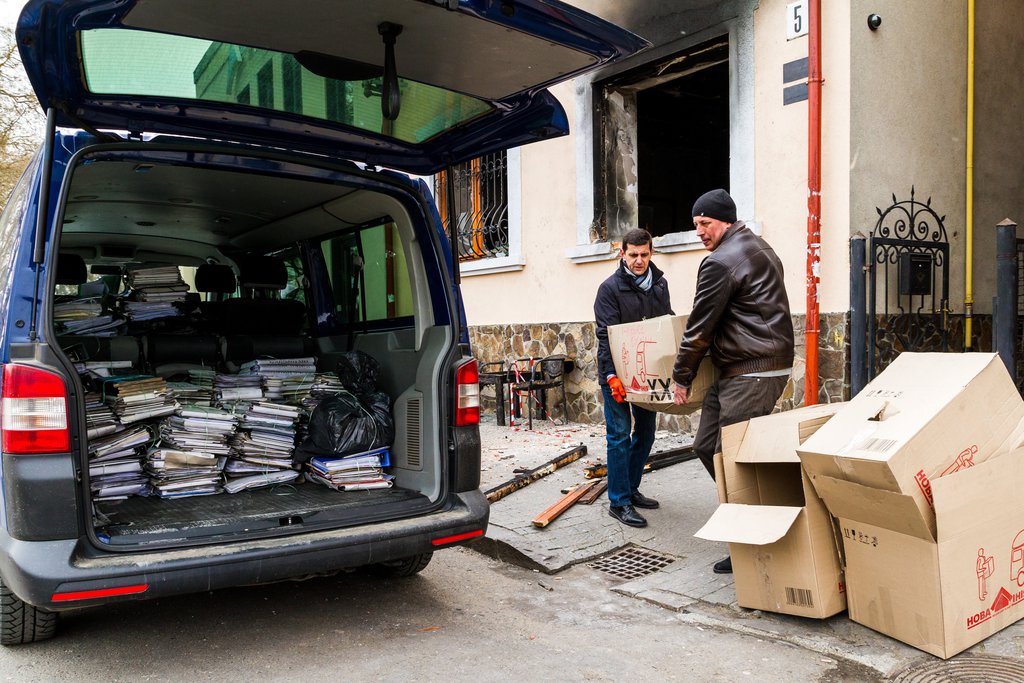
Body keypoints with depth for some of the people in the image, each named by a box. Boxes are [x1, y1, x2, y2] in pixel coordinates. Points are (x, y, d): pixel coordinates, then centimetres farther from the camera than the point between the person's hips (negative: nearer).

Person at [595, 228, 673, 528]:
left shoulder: (659, 284, 7)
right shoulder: (610, 288, -10)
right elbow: (606, 335, -15)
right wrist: (612, 375, -23)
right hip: (616, 373, -6)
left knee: (646, 432, 13)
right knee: (620, 434, -4)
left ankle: (631, 489, 28)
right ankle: (619, 502, 3)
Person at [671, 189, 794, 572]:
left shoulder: (721, 262, -13)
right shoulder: (761, 249, 19)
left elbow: (700, 327, -10)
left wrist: (681, 378, 0)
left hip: (750, 374, -10)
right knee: (706, 446, 13)